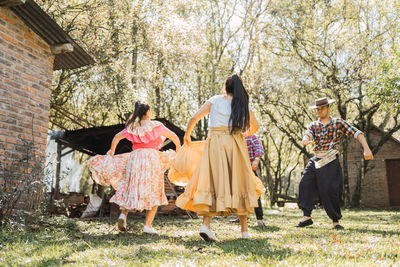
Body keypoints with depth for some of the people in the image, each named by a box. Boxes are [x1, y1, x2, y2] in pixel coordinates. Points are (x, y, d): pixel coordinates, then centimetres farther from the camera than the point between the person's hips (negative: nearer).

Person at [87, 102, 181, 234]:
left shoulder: (132, 127, 13)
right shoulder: (156, 125, 4)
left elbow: (116, 137, 22)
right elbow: (174, 137, 8)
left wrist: (112, 151, 38)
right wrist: (178, 150, 25)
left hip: (135, 156, 3)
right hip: (152, 156, -3)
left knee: (131, 188, 12)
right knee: (153, 192, 2)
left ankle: (123, 214, -10)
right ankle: (147, 225, -5)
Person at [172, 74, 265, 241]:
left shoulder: (215, 100, 9)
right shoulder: (242, 104, 13)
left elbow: (194, 118, 5)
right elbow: (255, 126, 24)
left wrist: (187, 135, 21)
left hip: (215, 143, 0)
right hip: (235, 144, 1)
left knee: (213, 183, -2)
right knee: (239, 184, 7)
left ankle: (206, 225, -17)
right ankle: (244, 229, 13)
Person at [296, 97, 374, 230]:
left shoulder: (338, 123, 5)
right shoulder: (313, 125, 14)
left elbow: (357, 133, -4)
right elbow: (308, 134, -8)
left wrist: (366, 148, -20)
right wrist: (305, 140, -34)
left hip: (330, 162, -4)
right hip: (315, 160, 4)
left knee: (329, 191, -9)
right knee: (305, 184, -9)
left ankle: (335, 221, 5)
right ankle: (306, 216, -5)